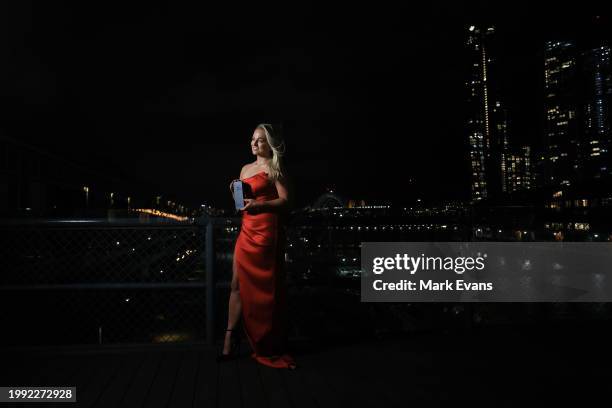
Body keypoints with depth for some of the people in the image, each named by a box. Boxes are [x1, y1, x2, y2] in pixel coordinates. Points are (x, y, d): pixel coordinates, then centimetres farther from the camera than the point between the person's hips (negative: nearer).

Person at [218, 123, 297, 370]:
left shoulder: (274, 169, -1)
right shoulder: (246, 169, 19)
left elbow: (285, 201, -10)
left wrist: (258, 204, -22)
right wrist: (235, 193, 5)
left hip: (267, 232, -6)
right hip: (246, 232, 7)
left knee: (268, 289, 1)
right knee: (238, 285, 3)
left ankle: (272, 347, 15)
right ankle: (230, 342, 9)